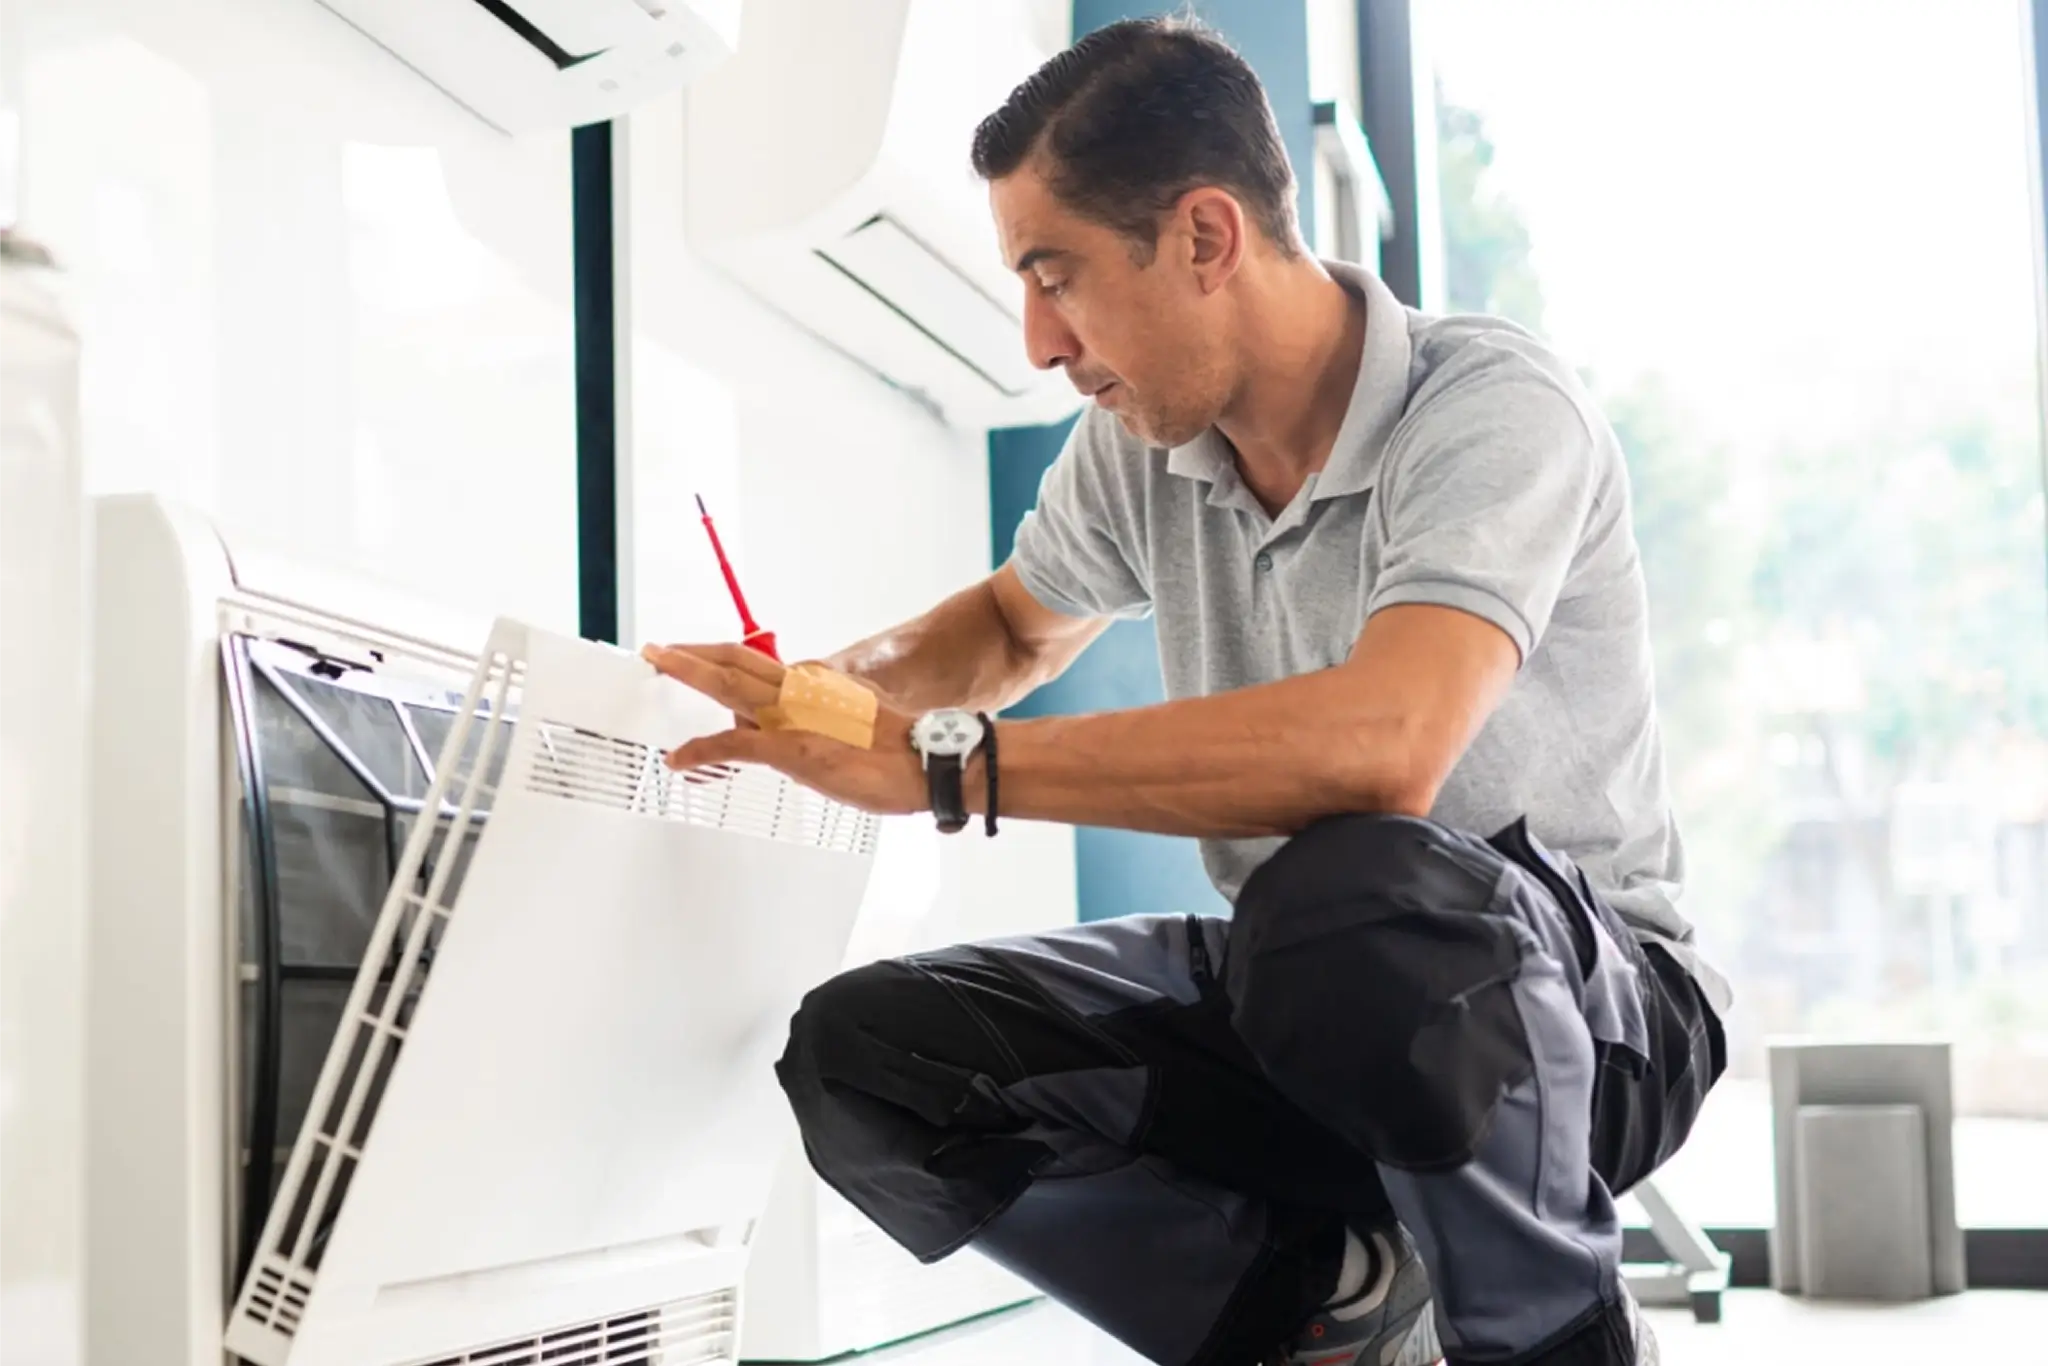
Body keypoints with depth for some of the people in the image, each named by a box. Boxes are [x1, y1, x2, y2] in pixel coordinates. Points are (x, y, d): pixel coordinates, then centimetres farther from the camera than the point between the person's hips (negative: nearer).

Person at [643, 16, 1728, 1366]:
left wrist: (940, 760, -35)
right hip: (1292, 1003, 6)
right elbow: (1015, 624, 22)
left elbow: (1381, 746, -39)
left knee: (1349, 893, -41)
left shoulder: (1492, 407, -20)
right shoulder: (1139, 447, 0)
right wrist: (834, 687, -1)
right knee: (862, 1056, -14)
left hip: (1585, 1007, -6)